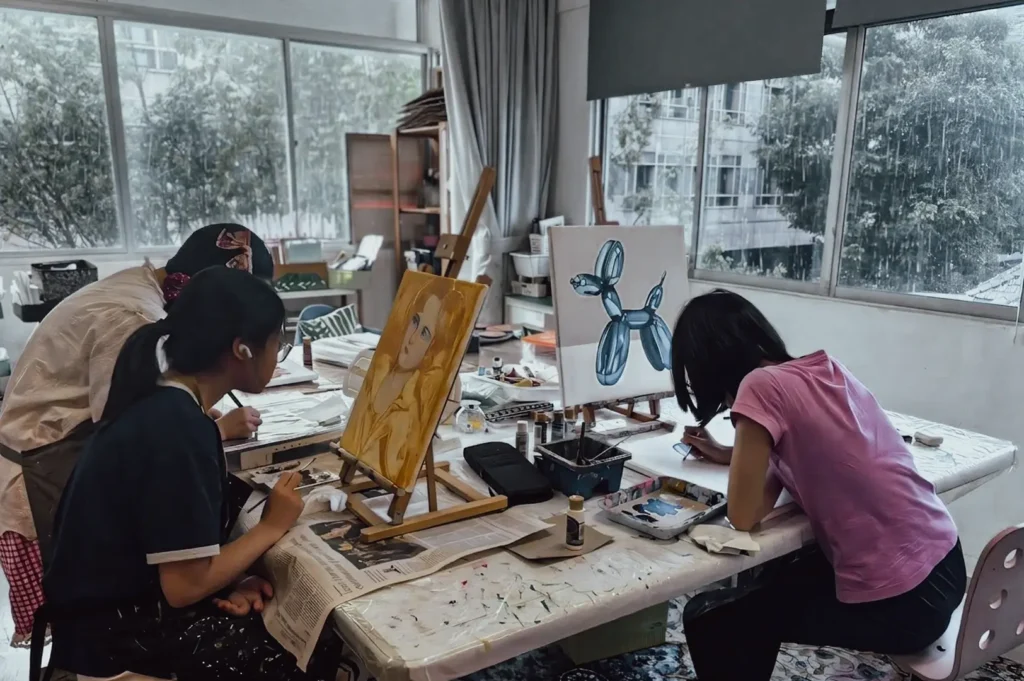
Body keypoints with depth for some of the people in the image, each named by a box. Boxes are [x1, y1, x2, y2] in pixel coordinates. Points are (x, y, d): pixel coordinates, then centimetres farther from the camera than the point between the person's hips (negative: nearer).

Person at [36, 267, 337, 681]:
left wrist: (228, 581, -8)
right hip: (115, 632, -8)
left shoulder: (162, 405, 2)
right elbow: (186, 586, -23)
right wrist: (272, 525, -12)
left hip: (126, 599, 8)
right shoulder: (177, 427, -26)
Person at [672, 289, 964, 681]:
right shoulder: (823, 370, 3)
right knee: (766, 586, 27)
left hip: (901, 601, -8)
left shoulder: (762, 386, -19)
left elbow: (743, 516, -16)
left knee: (708, 620, 4)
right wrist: (731, 454, 17)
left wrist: (742, 459, -1)